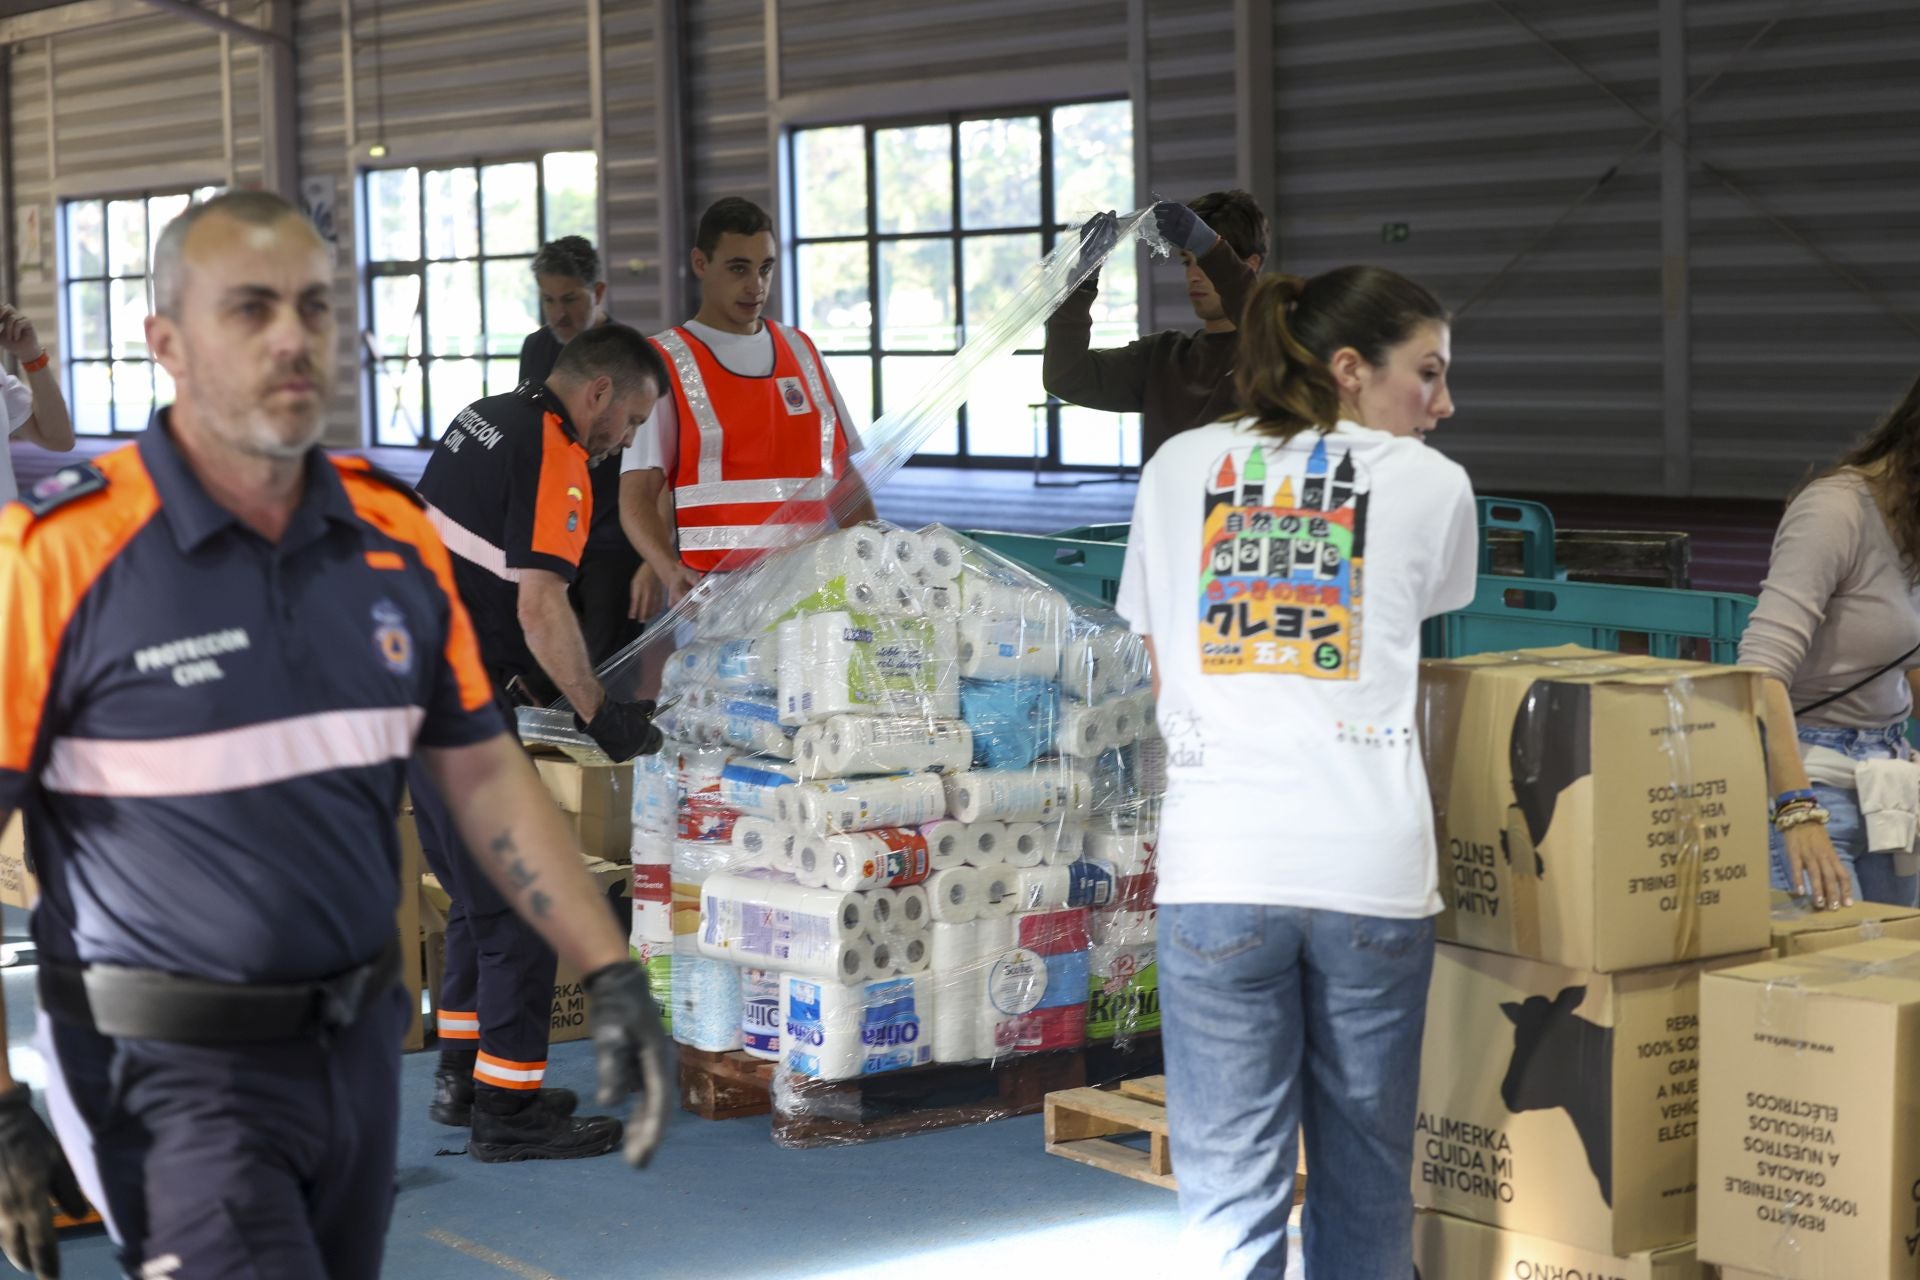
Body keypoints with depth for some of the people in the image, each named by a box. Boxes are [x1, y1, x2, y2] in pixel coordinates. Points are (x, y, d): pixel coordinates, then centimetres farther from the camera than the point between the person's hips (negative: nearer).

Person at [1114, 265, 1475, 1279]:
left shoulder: (1180, 466, 12)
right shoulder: (1431, 485, 7)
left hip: (1216, 863, 1)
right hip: (1369, 865, -1)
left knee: (1229, 1192, 3)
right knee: (1365, 1177, 13)